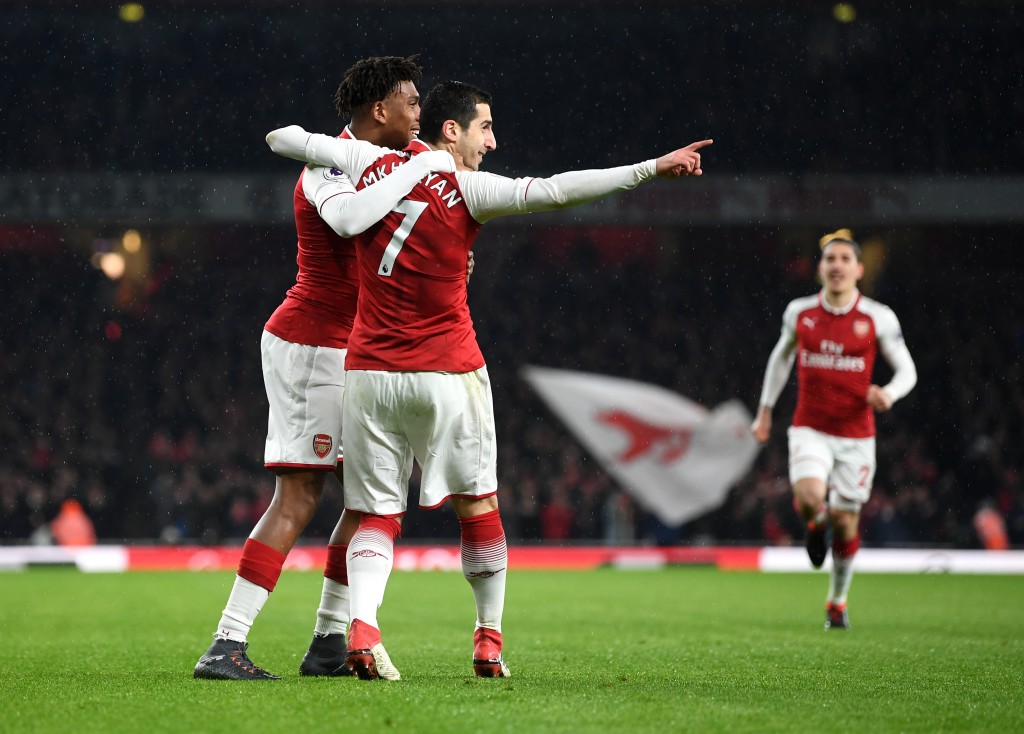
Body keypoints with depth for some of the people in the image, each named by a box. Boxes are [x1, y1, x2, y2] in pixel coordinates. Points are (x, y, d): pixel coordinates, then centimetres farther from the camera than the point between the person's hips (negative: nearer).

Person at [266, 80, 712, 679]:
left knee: (378, 513, 4)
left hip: (370, 372, 3)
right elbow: (557, 190, -18)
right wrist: (653, 168, -18)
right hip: (448, 373, -3)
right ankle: (490, 639, 18)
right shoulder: (467, 191, -9)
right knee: (477, 505, 12)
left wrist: (285, 136, 37)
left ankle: (362, 624, -19)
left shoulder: (374, 165, 3)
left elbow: (290, 140, 12)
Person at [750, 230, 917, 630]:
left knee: (845, 523, 5)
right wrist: (765, 411, 18)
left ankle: (837, 602, 29)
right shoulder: (799, 312, 0)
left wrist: (889, 393, -20)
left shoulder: (877, 318, -6)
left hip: (856, 435, 0)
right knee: (809, 499, -26)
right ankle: (817, 523, 14)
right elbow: (781, 356, 18)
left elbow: (907, 371, 2)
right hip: (810, 429, 0)